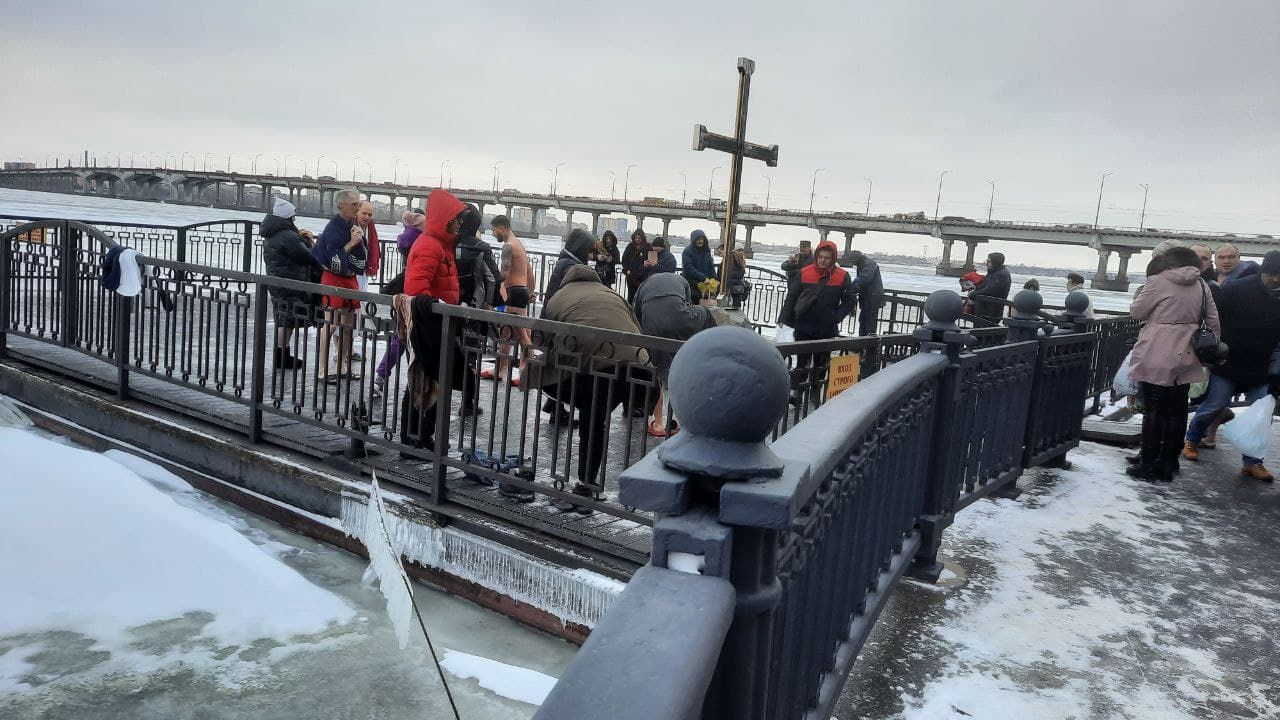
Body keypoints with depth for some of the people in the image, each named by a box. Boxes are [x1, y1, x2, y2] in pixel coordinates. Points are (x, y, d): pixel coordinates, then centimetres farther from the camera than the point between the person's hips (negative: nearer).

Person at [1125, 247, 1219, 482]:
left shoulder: (1159, 282, -9)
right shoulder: (1201, 285, 7)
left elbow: (1136, 312, -3)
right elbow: (1213, 319, 11)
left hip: (1156, 357, -5)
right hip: (1184, 357, 5)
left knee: (1153, 410, 1)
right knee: (1176, 411, 10)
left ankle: (1148, 465, 5)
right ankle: (1168, 464, 18)